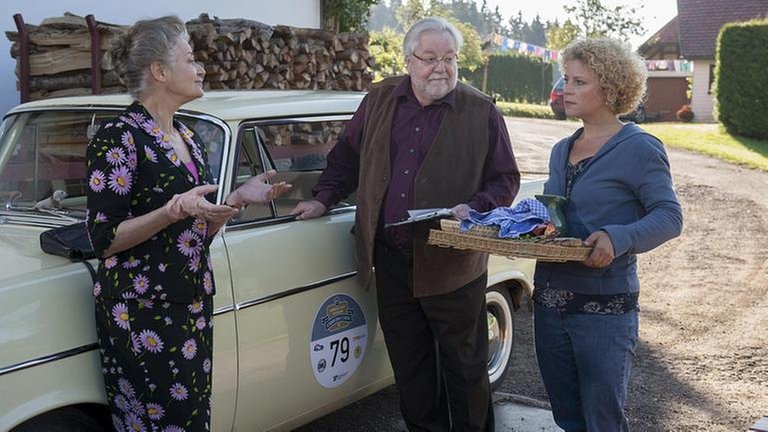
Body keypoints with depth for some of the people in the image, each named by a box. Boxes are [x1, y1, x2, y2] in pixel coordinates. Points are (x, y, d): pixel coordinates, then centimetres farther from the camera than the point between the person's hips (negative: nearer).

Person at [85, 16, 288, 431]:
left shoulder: (188, 139, 11)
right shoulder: (118, 137, -12)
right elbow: (104, 238, -15)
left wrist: (239, 198, 2)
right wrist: (174, 211, -26)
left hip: (194, 306, 8)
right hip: (142, 314, -7)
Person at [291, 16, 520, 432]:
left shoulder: (481, 111, -3)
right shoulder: (379, 100, 7)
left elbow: (505, 180, -1)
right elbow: (347, 157, 17)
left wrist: (474, 209, -17)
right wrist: (323, 198, 6)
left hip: (453, 263, -3)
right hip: (391, 260, 3)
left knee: (464, 366, 10)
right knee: (409, 366, 15)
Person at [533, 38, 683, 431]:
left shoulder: (638, 148, -9)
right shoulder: (561, 151, 13)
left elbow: (669, 216, -13)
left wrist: (618, 238, -30)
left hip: (604, 306, -7)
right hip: (550, 301, 7)